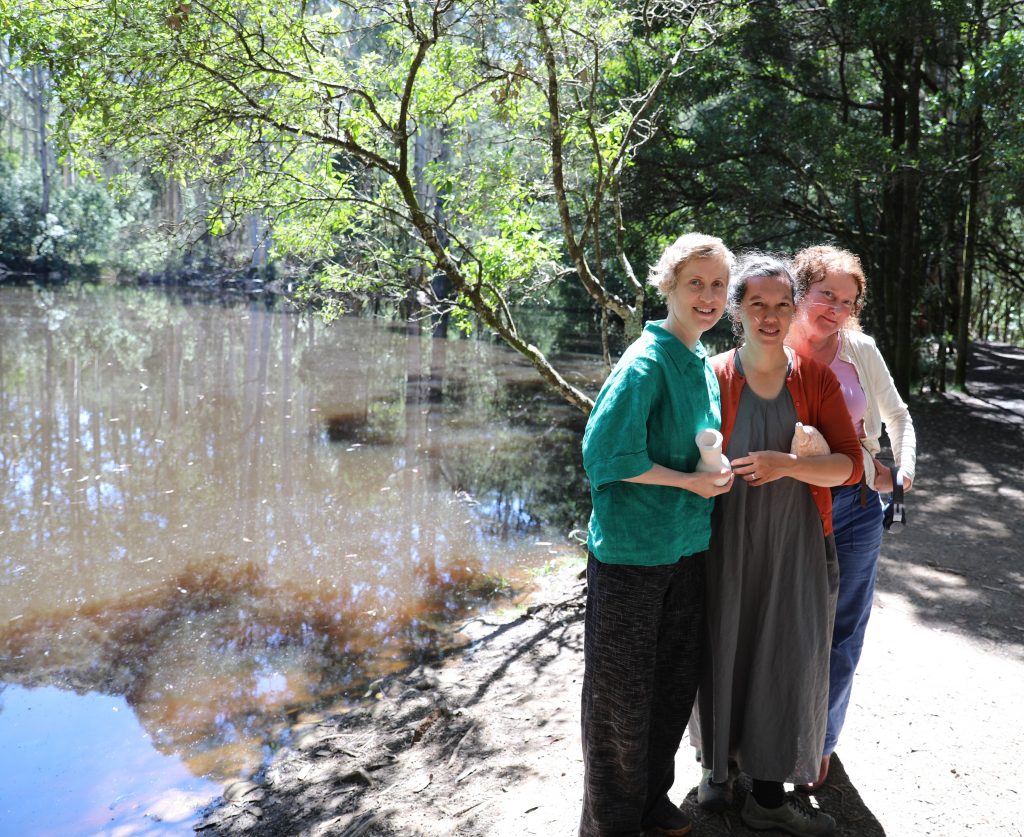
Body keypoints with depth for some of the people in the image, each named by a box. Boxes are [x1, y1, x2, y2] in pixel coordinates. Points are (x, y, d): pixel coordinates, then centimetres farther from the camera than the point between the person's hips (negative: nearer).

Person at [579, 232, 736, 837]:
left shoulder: (706, 366, 9)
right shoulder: (648, 361, -16)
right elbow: (607, 452, -21)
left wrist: (719, 470, 2)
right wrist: (689, 481, -16)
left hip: (687, 548, 8)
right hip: (632, 553, -8)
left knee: (676, 683, 20)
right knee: (622, 695, 6)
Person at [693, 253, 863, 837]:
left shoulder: (816, 379, 0)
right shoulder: (713, 378, -4)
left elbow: (850, 466, -4)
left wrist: (786, 464, -19)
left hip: (797, 542, 1)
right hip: (728, 541, -1)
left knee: (791, 656, 3)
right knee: (724, 651, 10)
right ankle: (719, 762, 36)